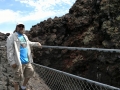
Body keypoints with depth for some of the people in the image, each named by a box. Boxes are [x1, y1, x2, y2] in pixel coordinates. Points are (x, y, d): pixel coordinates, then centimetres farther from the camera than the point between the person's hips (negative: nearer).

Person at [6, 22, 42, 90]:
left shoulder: (25, 36, 13)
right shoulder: (12, 37, -10)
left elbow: (29, 43, 35)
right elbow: (9, 51, -16)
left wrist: (36, 44, 30)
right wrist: (12, 62, -21)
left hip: (27, 61, 8)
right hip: (18, 62, -8)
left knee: (30, 73, 21)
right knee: (18, 78, 1)